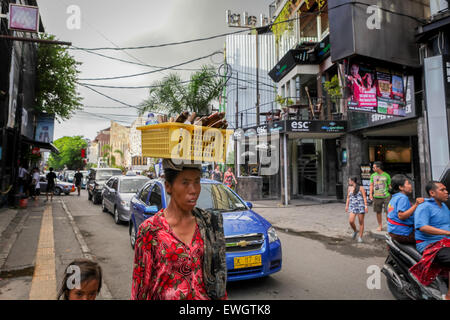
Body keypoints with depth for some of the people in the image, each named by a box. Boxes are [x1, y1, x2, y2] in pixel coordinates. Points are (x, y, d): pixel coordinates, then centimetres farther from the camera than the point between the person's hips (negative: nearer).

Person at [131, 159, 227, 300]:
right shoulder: (150, 230, -15)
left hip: (206, 296, 3)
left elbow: (218, 272, 3)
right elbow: (141, 283, -8)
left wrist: (222, 297, 3)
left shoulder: (209, 222, -5)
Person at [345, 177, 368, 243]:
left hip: (360, 206, -3)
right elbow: (348, 197, 19)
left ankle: (360, 237, 13)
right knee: (351, 221, -12)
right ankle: (355, 231, 17)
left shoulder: (360, 188, -3)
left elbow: (364, 197, -5)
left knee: (361, 222, 2)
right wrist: (347, 206, 16)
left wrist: (366, 206, -12)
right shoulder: (349, 188, 10)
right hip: (352, 206, 4)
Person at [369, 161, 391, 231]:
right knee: (378, 212, 9)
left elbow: (389, 186, 3)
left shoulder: (386, 175, -2)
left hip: (386, 196, -3)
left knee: (387, 211, -5)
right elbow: (371, 185, 10)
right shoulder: (373, 175, 7)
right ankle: (380, 226, 21)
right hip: (376, 197, 3)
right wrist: (370, 194, 0)